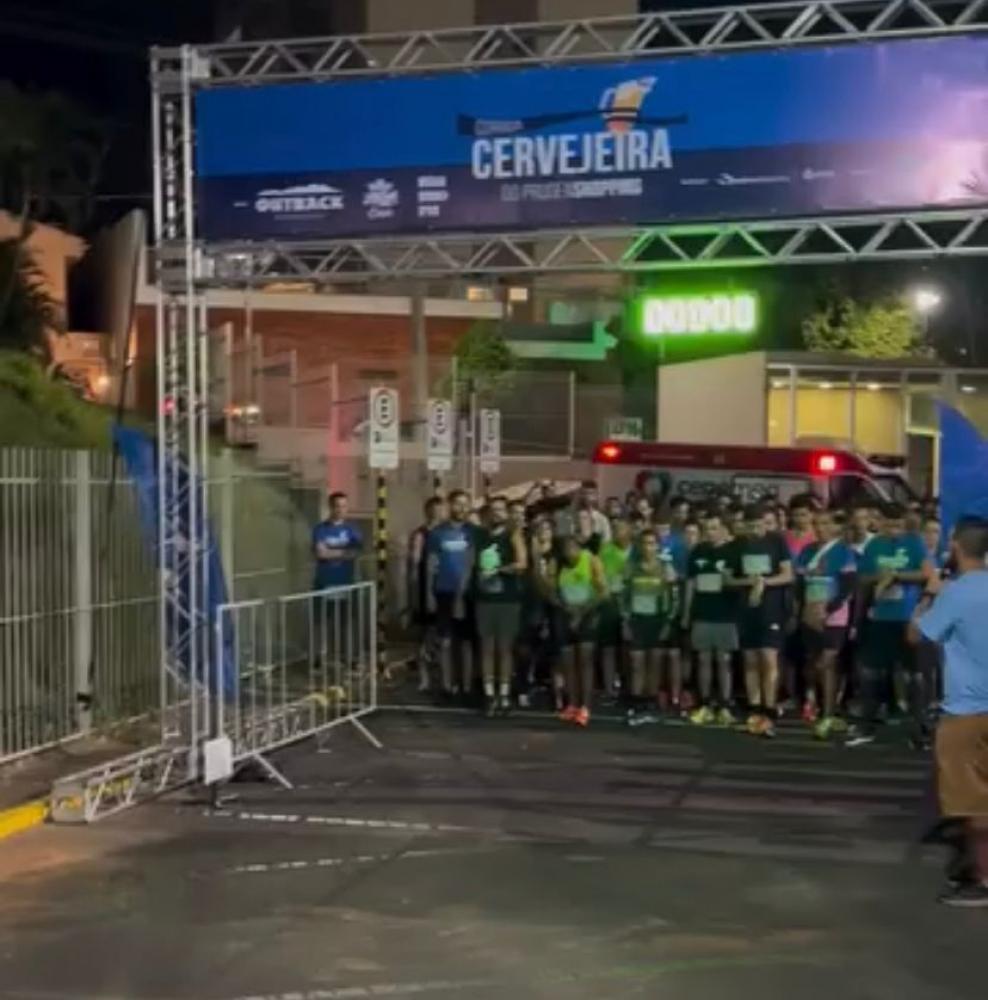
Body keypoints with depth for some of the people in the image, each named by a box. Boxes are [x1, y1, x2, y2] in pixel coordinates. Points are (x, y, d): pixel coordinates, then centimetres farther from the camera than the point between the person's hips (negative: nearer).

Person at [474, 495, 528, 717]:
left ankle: (504, 694, 7)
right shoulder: (479, 535, 10)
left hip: (508, 599, -3)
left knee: (505, 647, 2)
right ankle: (489, 694, 5)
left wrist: (497, 570, -14)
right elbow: (472, 563, 12)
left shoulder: (513, 534, -2)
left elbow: (522, 564, -15)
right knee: (487, 647, 2)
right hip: (484, 598, 3)